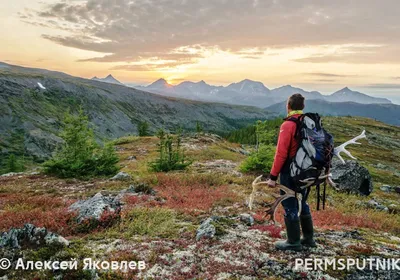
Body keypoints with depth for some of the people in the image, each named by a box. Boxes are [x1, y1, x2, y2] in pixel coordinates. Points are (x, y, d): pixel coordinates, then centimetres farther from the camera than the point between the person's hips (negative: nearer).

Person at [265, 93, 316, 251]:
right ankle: (308, 238, 32)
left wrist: (273, 176, -17)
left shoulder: (288, 125, -17)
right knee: (302, 204, 21)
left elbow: (281, 153, -21)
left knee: (290, 207, 4)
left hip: (290, 173, -8)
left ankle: (294, 242, 16)